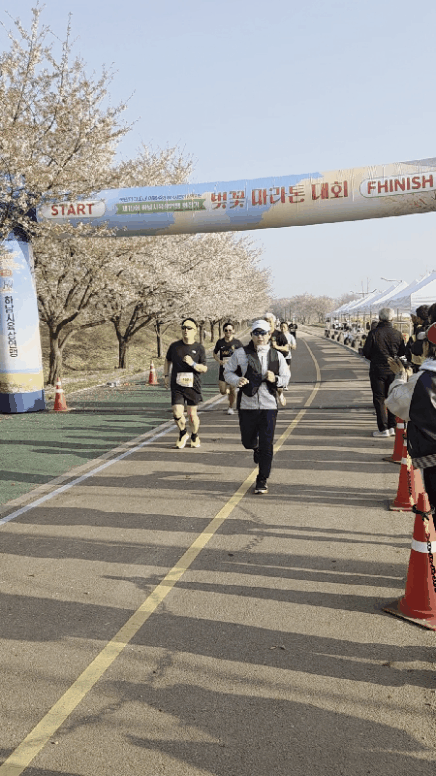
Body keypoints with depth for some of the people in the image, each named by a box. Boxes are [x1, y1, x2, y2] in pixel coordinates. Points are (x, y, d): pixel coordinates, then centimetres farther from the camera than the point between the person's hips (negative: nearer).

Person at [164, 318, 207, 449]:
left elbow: (204, 369, -2)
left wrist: (193, 364, -19)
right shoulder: (174, 346, 5)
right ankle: (183, 434, 20)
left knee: (192, 414, 6)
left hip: (193, 385, -1)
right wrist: (166, 375, 15)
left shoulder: (199, 348, -1)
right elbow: (168, 360, 23)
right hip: (177, 386, 1)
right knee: (177, 413, -8)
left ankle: (195, 437, 32)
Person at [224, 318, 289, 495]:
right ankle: (256, 448, 50)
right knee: (248, 441, 12)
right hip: (247, 405, 0)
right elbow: (227, 372, 6)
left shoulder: (277, 356, 6)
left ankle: (262, 480, 9)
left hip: (269, 406, 0)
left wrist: (275, 379, -10)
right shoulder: (241, 354, 0)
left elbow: (286, 378, 13)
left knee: (266, 445, -3)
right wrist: (236, 380, -15)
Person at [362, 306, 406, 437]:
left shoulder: (374, 333, -11)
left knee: (379, 399, 3)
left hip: (378, 369, -3)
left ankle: (383, 429, 2)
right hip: (393, 370, 3)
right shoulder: (397, 334, -2)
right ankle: (392, 426, 14)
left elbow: (366, 352, -8)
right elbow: (402, 352, 6)